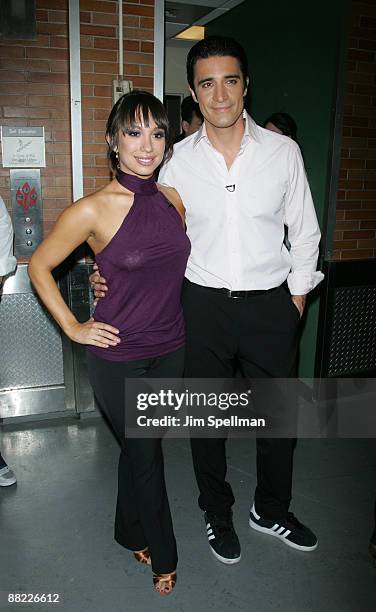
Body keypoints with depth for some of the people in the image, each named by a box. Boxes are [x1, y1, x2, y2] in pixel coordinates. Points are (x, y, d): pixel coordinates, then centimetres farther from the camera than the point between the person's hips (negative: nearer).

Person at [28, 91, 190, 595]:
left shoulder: (173, 199, -1)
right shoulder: (92, 210, -16)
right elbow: (39, 266, -4)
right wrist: (73, 327, -6)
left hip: (170, 349, 5)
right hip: (119, 355, -4)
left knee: (139, 446, 21)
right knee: (145, 453, 10)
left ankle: (132, 532, 46)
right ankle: (162, 555, 36)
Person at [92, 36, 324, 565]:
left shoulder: (282, 151, -2)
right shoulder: (178, 160, -2)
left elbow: (304, 232, 5)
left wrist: (296, 298, 4)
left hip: (271, 304, 1)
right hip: (203, 305, 0)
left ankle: (271, 510, 42)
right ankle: (217, 512, 40)